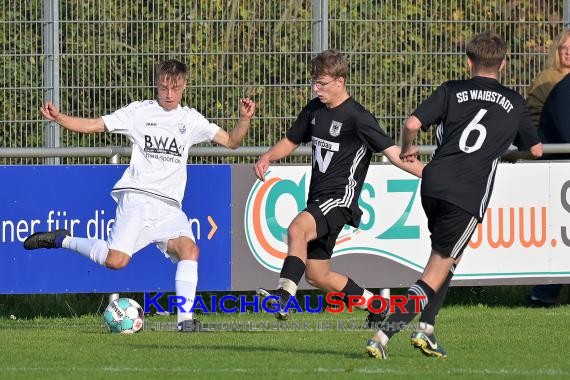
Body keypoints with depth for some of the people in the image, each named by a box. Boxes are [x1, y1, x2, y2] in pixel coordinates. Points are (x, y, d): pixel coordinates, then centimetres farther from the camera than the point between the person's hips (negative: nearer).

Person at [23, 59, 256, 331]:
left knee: (189, 249, -23)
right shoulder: (140, 112, 6)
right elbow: (92, 126, 4)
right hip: (137, 195, -4)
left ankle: (185, 319, -21)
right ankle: (61, 240, 3)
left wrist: (244, 119, -3)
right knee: (117, 260, -21)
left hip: (169, 205, 4)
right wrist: (58, 118, -10)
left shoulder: (190, 119, 15)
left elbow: (231, 141, 17)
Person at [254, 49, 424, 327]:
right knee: (317, 275, 13)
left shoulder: (357, 117, -12)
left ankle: (284, 295, -46)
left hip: (340, 198, -9)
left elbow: (393, 153, -14)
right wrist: (267, 157, 5)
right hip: (318, 199, 9)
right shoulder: (315, 109, 11)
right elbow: (291, 141, 25)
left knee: (297, 228, -36)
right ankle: (374, 304, 31)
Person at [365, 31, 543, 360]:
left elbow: (412, 123, -5)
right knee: (437, 270, 0)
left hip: (434, 184, 3)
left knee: (447, 255, 26)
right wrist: (507, 153, 46)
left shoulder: (452, 91, 8)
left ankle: (426, 328, 17)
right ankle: (384, 334, -14)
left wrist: (408, 149, 16)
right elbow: (536, 150, 25)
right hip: (469, 196, -3)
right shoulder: (514, 103, 12)